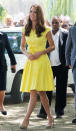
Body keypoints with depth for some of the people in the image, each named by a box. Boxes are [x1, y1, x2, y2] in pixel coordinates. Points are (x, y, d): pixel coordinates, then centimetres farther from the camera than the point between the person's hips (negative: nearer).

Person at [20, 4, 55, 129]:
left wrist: (40, 53, -12)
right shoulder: (26, 30, 10)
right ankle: (50, 118, 16)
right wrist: (27, 54, -5)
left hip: (41, 61, -4)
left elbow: (52, 46, 2)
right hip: (30, 62, 4)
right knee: (41, 92, 6)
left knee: (34, 91, -11)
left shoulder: (46, 30, -2)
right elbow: (22, 46, 16)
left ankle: (26, 119, -14)